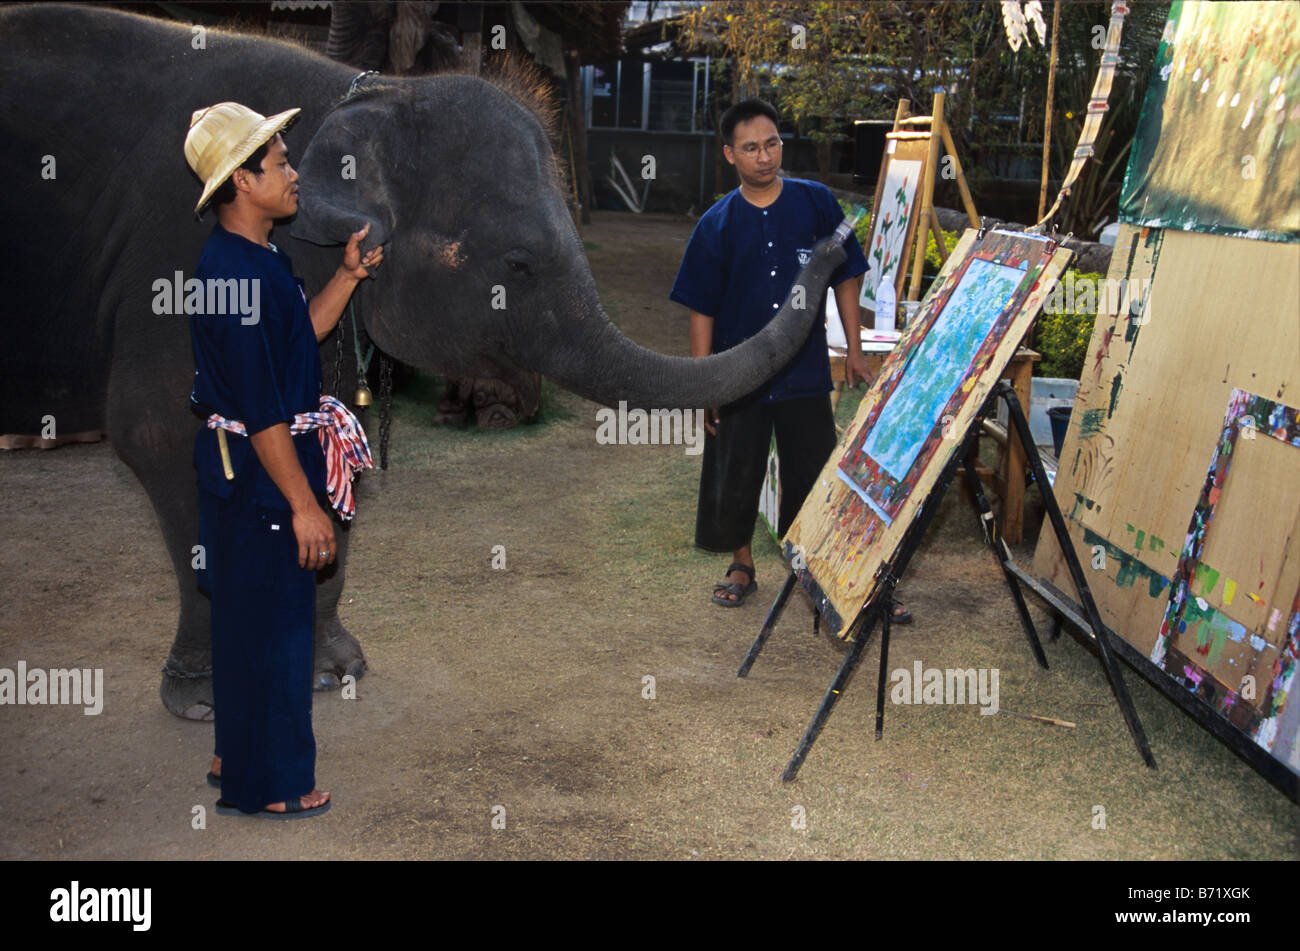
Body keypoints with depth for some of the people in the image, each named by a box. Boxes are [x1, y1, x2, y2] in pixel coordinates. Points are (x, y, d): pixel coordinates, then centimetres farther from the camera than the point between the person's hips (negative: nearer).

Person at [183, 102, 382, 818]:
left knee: (249, 618, 20)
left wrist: (349, 274, 10)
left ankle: (237, 753, 36)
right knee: (270, 624, 2)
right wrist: (305, 504, -21)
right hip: (257, 471, -10)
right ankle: (264, 785, 17)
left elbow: (300, 336, 21)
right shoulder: (234, 271, -22)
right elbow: (260, 409, -24)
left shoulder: (258, 258, 9)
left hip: (250, 467, 10)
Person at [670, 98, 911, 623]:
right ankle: (742, 566, 31)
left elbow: (845, 278, 6)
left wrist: (854, 352, 4)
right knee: (734, 479, 9)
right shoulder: (717, 224, -3)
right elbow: (702, 311, 0)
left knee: (815, 478, 4)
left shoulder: (816, 203, -1)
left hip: (805, 372, 0)